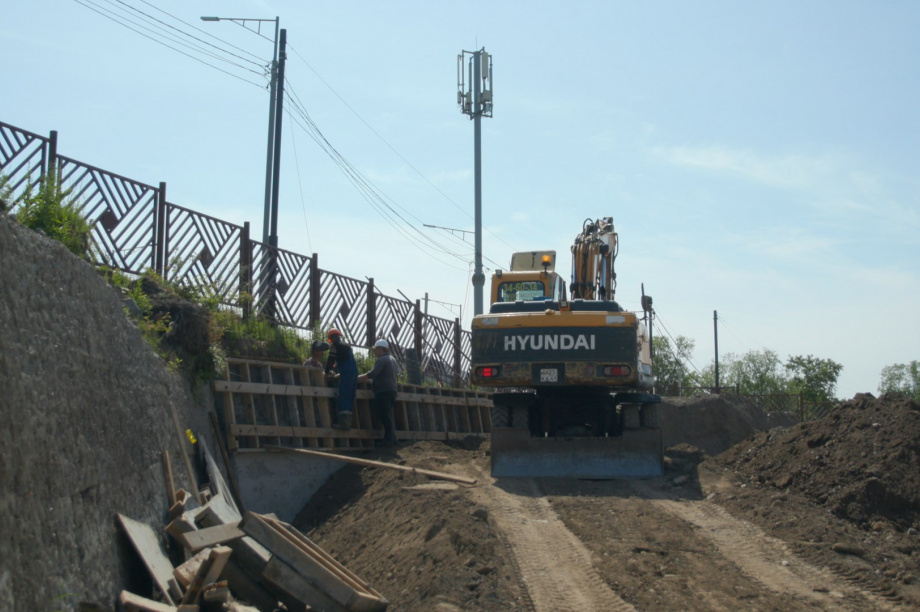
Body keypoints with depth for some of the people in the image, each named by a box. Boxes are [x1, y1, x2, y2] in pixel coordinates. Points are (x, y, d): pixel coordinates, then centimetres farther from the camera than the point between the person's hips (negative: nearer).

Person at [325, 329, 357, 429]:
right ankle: (348, 422, 6)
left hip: (346, 374, -8)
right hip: (354, 372, 8)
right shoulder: (346, 345, 26)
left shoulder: (336, 345, 1)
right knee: (350, 398, 9)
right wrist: (334, 369, 38)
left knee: (343, 398, -10)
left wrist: (327, 371, 9)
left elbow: (331, 360, -4)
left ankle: (343, 422, -17)